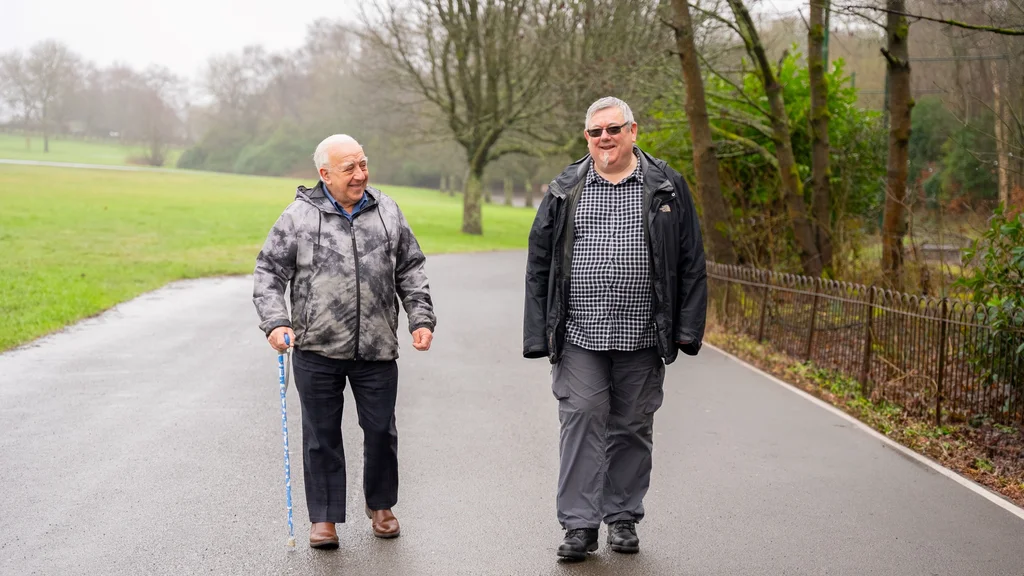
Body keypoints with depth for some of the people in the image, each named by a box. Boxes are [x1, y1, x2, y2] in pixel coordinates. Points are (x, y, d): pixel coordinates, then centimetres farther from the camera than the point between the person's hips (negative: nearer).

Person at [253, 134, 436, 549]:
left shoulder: (387, 211, 7)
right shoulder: (298, 217, -1)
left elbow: (410, 270, 14)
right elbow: (268, 273, 2)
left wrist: (421, 318, 5)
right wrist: (275, 322, -11)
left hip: (376, 349, 2)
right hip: (317, 349, -2)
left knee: (381, 431, 9)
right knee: (321, 435, 6)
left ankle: (380, 506, 30)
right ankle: (324, 517, 18)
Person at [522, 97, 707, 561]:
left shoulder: (666, 188, 5)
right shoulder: (564, 192, 7)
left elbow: (691, 264, 6)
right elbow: (539, 265, 8)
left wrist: (687, 328, -1)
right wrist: (538, 333, 1)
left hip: (642, 339, 0)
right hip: (579, 336, 0)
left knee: (633, 428, 8)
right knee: (582, 420, -4)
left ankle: (623, 517, 22)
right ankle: (579, 523, 3)